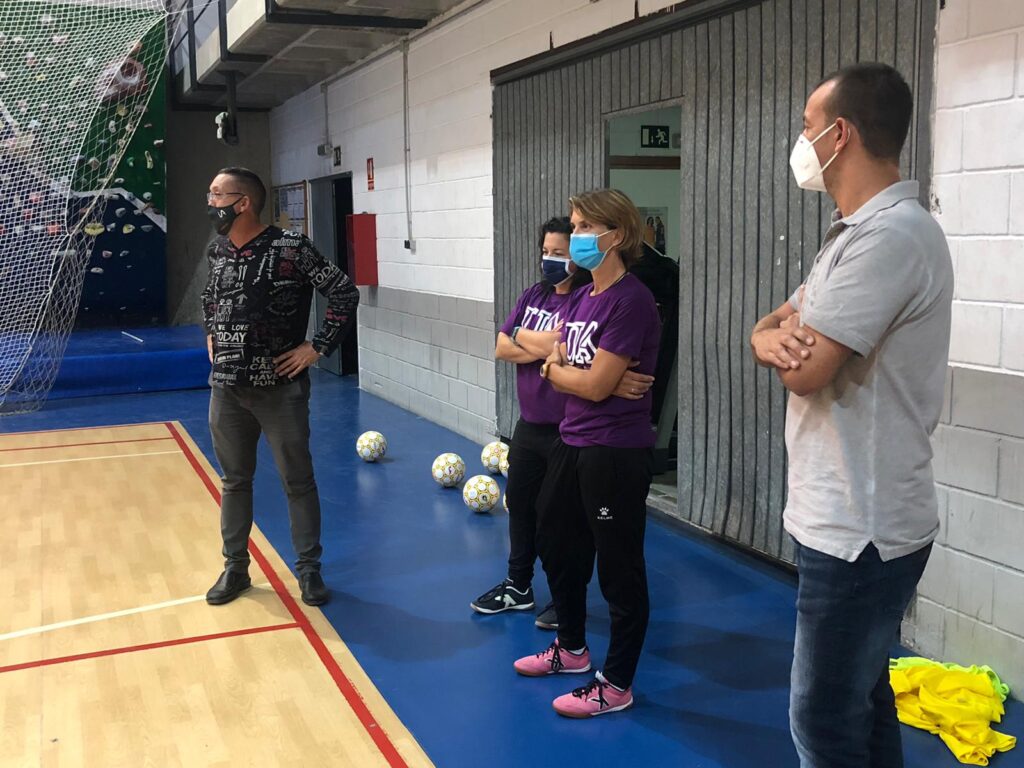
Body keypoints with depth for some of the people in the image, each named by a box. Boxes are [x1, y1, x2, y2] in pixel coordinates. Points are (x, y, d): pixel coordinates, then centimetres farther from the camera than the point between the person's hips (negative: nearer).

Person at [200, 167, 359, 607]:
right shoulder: (217, 250, 5)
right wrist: (211, 336, 15)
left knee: (298, 482, 6)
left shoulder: (290, 249, -14)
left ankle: (308, 569, 20)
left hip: (280, 388, -5)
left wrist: (318, 347, -11)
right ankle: (235, 567, 29)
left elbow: (345, 294, -11)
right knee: (234, 480, 15)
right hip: (227, 389, 5)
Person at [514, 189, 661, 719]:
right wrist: (590, 378, -12)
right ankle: (572, 649, 42)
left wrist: (558, 368, -2)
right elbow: (554, 371, 8)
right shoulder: (581, 298, 9)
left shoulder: (630, 301, -18)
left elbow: (595, 385, -21)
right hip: (571, 442, 10)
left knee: (618, 568, 3)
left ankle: (616, 685, 18)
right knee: (555, 545, 21)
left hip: (615, 451, -9)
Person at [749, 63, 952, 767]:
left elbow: (807, 370, -25)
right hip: (855, 518, 10)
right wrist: (774, 337, -13)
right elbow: (772, 332, 12)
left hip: (861, 528, -10)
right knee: (862, 696, 20)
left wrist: (795, 332, -2)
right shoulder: (857, 232, 13)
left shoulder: (891, 235, -21)